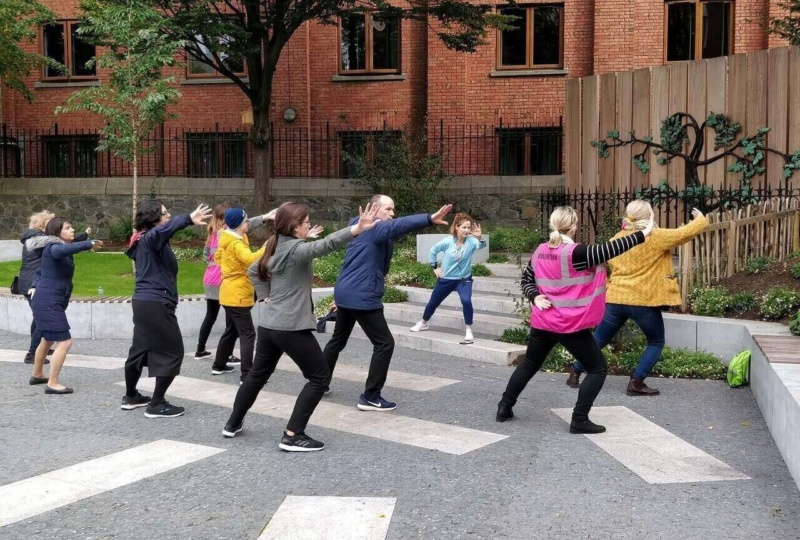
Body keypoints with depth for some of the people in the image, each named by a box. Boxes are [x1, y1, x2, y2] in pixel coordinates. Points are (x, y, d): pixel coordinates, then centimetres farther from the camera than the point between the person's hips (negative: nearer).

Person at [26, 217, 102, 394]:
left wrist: (35, 286, 17)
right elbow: (64, 249, -41)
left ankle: (37, 375, 42)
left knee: (47, 339, 25)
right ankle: (52, 384, -11)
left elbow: (41, 269, 25)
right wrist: (89, 244, -48)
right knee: (64, 342, -13)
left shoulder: (57, 248, 15)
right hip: (48, 301, -11)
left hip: (49, 300, 11)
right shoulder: (53, 247, -15)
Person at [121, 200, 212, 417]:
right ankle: (157, 405, -1)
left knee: (140, 348, 20)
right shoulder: (150, 238, -17)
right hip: (156, 304, -10)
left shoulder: (143, 241, 12)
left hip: (143, 302, 10)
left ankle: (130, 397, 32)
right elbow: (163, 230, -41)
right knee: (173, 352, -2)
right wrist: (188, 219, -57)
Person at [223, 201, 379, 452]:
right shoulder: (296, 249, -16)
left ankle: (233, 424, 37)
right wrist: (357, 229, -49)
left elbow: (253, 270, 24)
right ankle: (292, 436, -3)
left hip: (268, 325, 9)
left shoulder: (276, 248, 10)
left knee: (258, 374, 25)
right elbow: (325, 245, -35)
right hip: (291, 328, -9)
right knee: (320, 377, 1)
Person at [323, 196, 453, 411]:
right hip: (361, 297, -10)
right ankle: (370, 397, -3)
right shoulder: (374, 228, -12)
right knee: (385, 343, -4)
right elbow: (398, 225, -34)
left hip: (345, 293, 10)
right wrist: (429, 219, -48)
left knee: (338, 339, 25)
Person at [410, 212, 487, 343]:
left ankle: (469, 331, -16)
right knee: (433, 302, 18)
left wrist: (480, 237, -59)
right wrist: (435, 267, 0)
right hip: (446, 279, 1)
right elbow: (433, 251, 0)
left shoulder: (471, 241, -18)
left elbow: (482, 245, -40)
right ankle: (423, 323, 46)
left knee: (466, 301, -28)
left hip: (464, 279, -1)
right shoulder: (448, 242, -16)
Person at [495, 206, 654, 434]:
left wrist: (535, 297, -1)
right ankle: (579, 420, -1)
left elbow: (526, 279, 12)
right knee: (597, 368, 5)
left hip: (542, 322, 7)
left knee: (529, 364, 25)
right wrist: (642, 234, -18)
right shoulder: (575, 253, -19)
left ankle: (504, 408, 30)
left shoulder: (540, 251, 3)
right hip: (571, 326, -7)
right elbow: (608, 250, -21)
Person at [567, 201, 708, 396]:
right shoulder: (656, 237, -9)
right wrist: (701, 218, 13)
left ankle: (575, 374, 20)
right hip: (644, 302, -5)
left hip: (616, 299, 5)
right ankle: (636, 382, 2)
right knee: (656, 343, 14)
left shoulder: (618, 238, 6)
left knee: (598, 340, 18)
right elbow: (686, 233, -4)